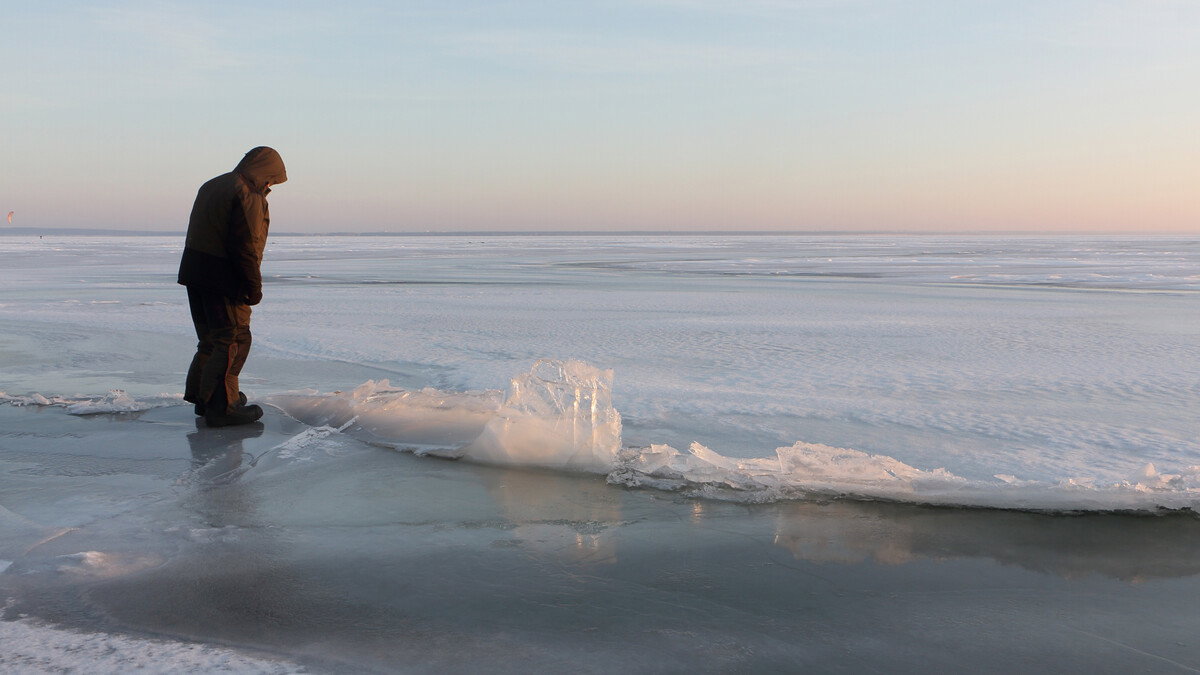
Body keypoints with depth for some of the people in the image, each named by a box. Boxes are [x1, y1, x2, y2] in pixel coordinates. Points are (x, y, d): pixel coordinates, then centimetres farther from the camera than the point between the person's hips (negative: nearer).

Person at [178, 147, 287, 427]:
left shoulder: (211, 186, 18)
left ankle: (201, 397, 28)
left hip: (195, 273, 10)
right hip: (223, 280, -10)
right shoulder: (248, 195, -14)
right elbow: (245, 246, -20)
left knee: (211, 338, 20)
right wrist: (254, 286, -14)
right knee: (234, 341, -4)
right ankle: (221, 407, -4)